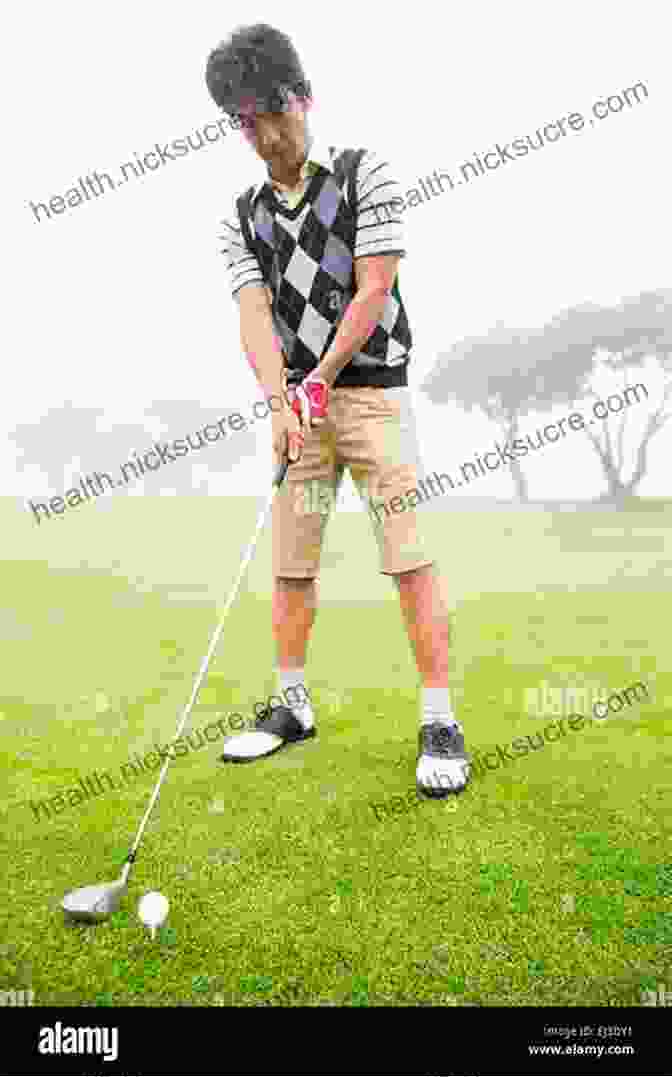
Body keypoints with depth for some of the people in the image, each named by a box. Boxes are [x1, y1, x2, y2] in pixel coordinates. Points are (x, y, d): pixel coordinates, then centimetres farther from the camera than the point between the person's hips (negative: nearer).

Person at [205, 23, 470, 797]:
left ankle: (440, 725, -1)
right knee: (291, 563, 5)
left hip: (371, 392, -4)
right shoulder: (241, 217, 11)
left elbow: (374, 291, -10)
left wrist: (318, 382, -13)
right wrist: (280, 402, -22)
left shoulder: (365, 174, 0)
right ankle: (292, 708, 19)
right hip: (299, 401, 5)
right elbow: (255, 315, -5)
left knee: (408, 560, -9)